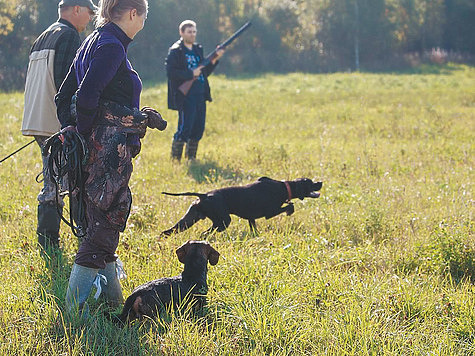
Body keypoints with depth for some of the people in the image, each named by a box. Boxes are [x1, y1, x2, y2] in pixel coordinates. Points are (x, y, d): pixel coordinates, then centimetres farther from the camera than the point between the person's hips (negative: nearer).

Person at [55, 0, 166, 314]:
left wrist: (71, 130, 14)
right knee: (105, 224, -5)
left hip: (96, 145, 10)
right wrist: (83, 133, -12)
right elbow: (86, 97, -25)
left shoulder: (93, 42, 15)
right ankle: (75, 304, -4)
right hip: (110, 149, -10)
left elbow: (64, 96, 17)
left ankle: (112, 297, 30)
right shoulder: (112, 47, -15)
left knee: (105, 222, 19)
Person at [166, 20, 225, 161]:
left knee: (198, 129, 9)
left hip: (200, 96, 7)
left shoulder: (198, 49, 17)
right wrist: (192, 73, -16)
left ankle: (191, 158, 19)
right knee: (184, 128, -10)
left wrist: (214, 60, 3)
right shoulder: (175, 51, -5)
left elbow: (205, 72, 18)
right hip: (185, 97, -7)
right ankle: (175, 159, -2)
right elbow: (171, 73, -16)